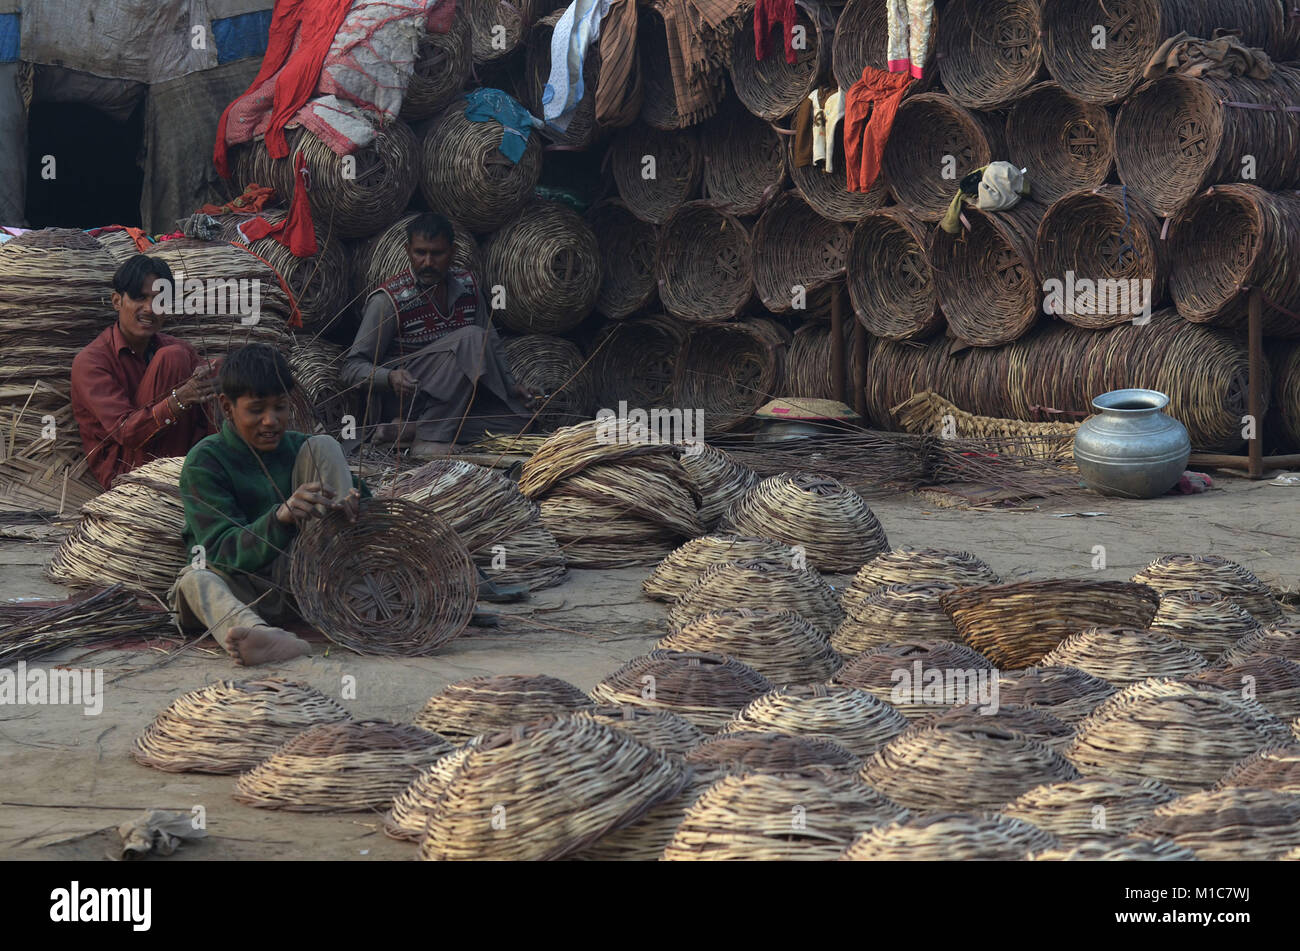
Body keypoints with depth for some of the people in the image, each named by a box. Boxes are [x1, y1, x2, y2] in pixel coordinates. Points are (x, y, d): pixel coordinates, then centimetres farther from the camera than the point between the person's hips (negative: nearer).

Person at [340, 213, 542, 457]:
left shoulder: (466, 284, 6)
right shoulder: (389, 299, -12)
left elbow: (490, 341, 20)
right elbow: (350, 367, -14)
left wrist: (511, 385, 8)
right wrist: (390, 377, -33)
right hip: (400, 398, -7)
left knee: (516, 420, -19)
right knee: (471, 338, -27)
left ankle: (411, 428, -18)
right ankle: (431, 436, -28)